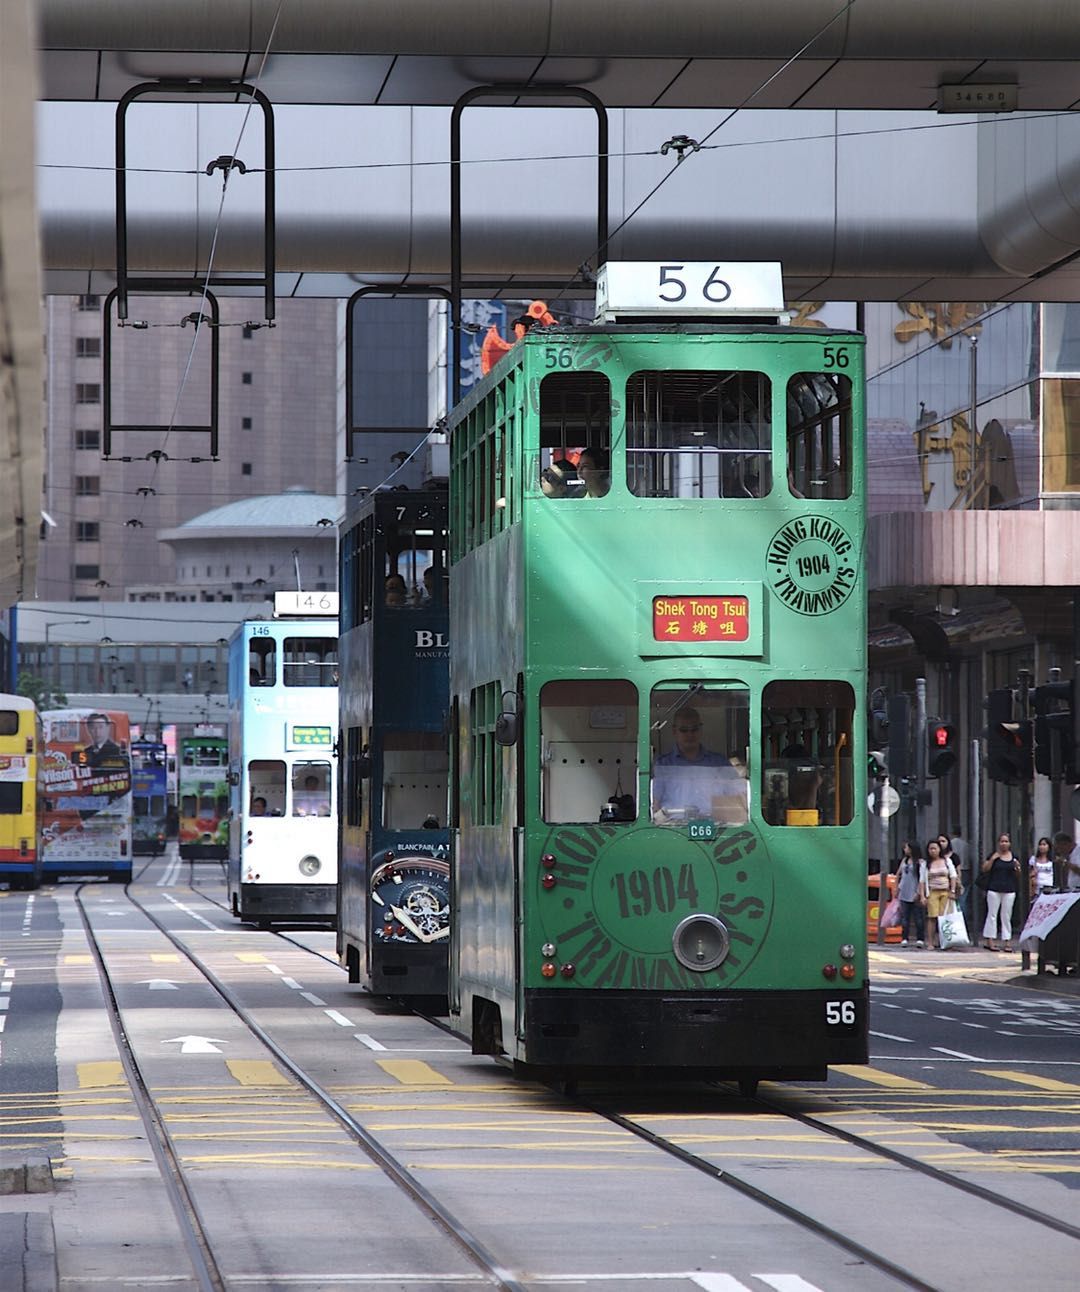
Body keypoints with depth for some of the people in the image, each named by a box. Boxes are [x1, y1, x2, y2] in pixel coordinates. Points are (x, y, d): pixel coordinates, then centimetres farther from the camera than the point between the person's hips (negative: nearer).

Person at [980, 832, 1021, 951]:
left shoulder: (1014, 857, 10)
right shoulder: (993, 855, 2)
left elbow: (1018, 874, 15)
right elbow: (984, 869, -2)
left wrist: (1017, 867, -6)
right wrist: (992, 859, -12)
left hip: (1009, 890, 3)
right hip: (994, 889, -2)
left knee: (1007, 916, 4)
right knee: (992, 914, -3)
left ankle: (1007, 942, 4)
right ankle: (989, 941, 0)